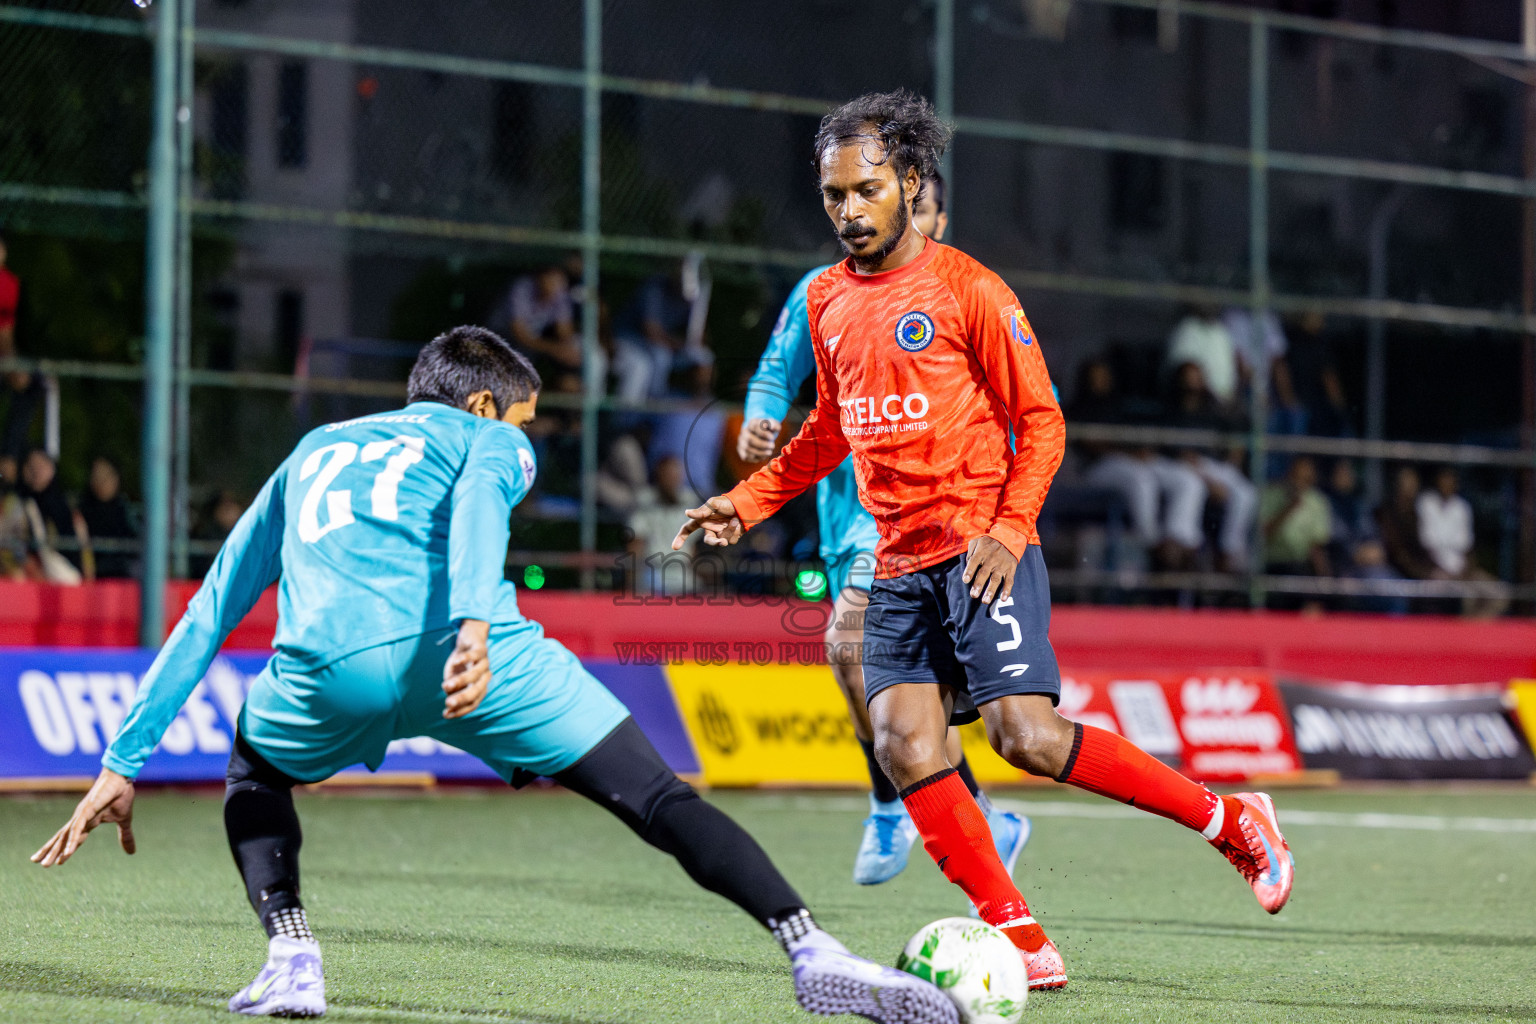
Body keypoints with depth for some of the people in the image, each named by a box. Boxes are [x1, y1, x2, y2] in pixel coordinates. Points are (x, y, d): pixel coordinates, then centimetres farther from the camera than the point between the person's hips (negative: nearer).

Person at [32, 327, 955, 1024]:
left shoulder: (310, 455, 38)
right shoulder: (489, 440, 26)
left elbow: (208, 618, 37)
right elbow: (475, 506, -1)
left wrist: (124, 764, 40)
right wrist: (474, 627, -19)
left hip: (333, 667, 3)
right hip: (459, 647, -3)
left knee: (255, 770, 35)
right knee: (662, 802, 5)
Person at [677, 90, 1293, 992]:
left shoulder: (969, 290, -5)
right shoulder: (828, 301, 14)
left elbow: (1040, 421, -3)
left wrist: (1007, 529, -16)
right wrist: (748, 501, 18)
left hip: (980, 551, -6)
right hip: (898, 568, 6)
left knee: (1024, 733, -19)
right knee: (906, 745, -11)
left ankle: (1233, 821, -3)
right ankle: (1022, 942, -7)